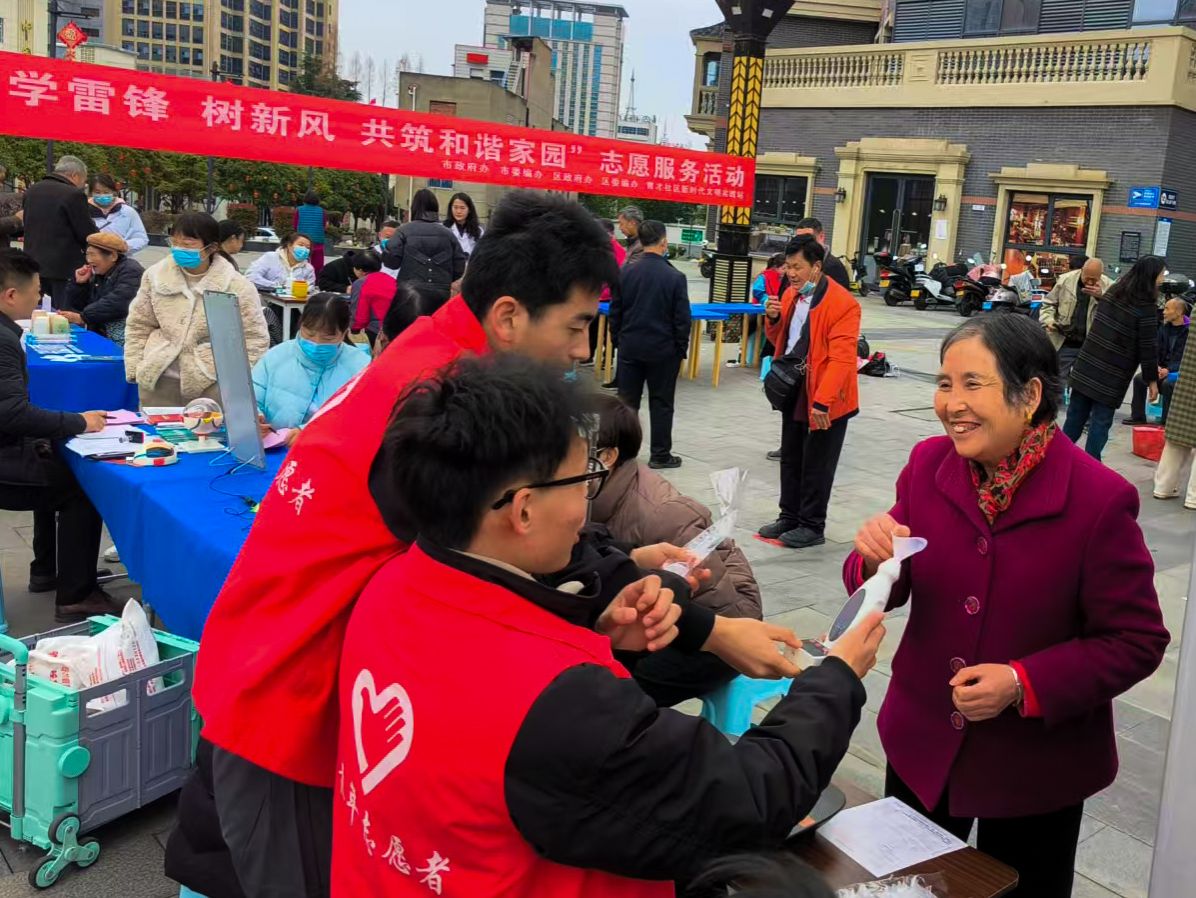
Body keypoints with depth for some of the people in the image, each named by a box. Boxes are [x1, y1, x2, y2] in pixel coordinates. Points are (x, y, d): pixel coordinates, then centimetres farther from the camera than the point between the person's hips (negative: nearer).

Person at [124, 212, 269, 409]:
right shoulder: (156, 276, 3)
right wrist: (134, 368, 5)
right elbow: (138, 326, 11)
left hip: (212, 383, -3)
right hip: (158, 378, 3)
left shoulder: (238, 287, -9)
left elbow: (255, 339, -4)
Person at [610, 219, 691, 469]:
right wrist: (682, 349, 2)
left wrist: (616, 340, 15)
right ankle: (660, 454, 12)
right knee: (661, 402, 7)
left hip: (630, 347, 3)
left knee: (627, 400, 9)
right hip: (663, 349, -2)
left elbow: (615, 311, 3)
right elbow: (682, 318, -8)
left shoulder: (626, 273, -4)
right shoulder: (675, 277, -12)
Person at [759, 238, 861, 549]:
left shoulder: (842, 303, -18)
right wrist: (773, 319, -4)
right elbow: (779, 340, 18)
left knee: (816, 464, 3)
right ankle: (790, 516, 30)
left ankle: (812, 526, 15)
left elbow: (841, 358, -22)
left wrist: (822, 401, -28)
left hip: (824, 398, -7)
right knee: (790, 457, 16)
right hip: (793, 391, 8)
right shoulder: (791, 295, 7)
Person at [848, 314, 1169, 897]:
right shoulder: (928, 463, -8)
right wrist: (877, 561, -25)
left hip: (1037, 769, -3)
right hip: (922, 745, 4)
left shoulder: (1100, 499, -21)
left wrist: (1023, 684, -25)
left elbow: (1137, 641, -14)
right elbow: (885, 595, -2)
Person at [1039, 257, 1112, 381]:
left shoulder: (1108, 286, -5)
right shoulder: (1065, 280, -5)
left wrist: (1102, 296, -26)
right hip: (1064, 343, 0)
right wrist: (1048, 321, -13)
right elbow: (1048, 303, 4)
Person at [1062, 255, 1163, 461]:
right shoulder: (1146, 307, -13)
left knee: (1076, 414, 12)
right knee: (1101, 419, 1)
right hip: (1112, 375, -6)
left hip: (1086, 365, 6)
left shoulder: (1113, 291, 8)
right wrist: (1152, 379, -3)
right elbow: (1147, 347, -11)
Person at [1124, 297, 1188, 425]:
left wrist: (1168, 370, -29)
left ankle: (1167, 421, -21)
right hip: (1163, 368, 6)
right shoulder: (1164, 327, 6)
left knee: (1168, 383, -34)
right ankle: (1138, 416, -2)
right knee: (1139, 378, -14)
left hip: (1179, 371, -6)